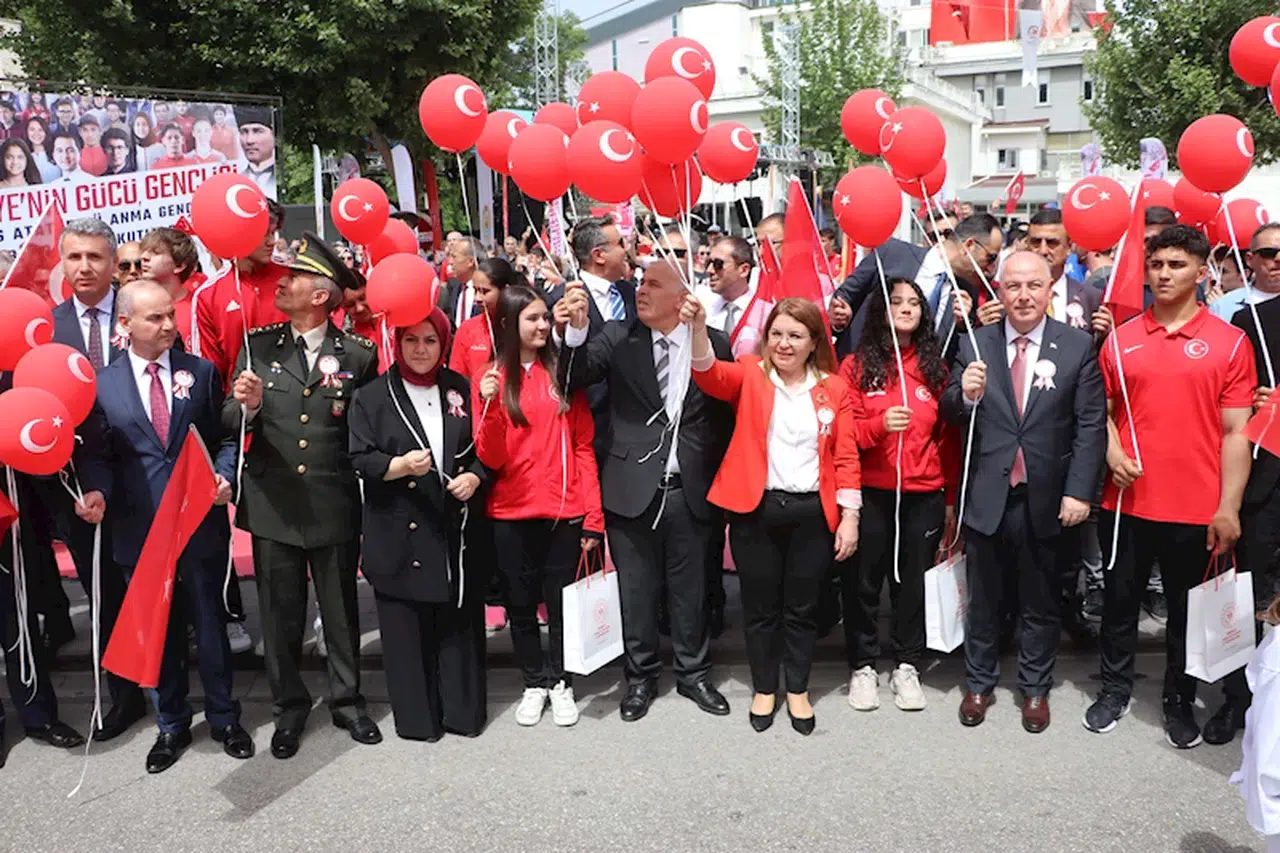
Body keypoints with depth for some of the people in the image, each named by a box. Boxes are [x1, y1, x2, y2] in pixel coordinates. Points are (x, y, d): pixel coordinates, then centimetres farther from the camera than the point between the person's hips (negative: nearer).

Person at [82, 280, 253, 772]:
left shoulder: (201, 373, 1)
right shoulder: (101, 385, 0)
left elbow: (226, 437, 4)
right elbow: (100, 456, 2)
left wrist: (223, 475, -14)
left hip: (201, 522, 0)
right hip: (140, 529, 0)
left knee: (209, 624, 12)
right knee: (158, 632, 13)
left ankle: (224, 717, 29)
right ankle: (171, 725, 31)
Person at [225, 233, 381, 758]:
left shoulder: (358, 354, -2)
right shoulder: (258, 345, 4)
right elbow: (230, 423, 1)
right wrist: (248, 406, -19)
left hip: (335, 504, -1)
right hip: (274, 504, 2)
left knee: (341, 611, 12)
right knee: (280, 614, 11)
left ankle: (346, 700, 31)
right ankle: (289, 708, 29)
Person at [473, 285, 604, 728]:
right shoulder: (491, 380, -1)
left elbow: (583, 447, 2)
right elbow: (490, 458, -6)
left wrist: (593, 516, -3)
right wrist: (490, 406, -24)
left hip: (564, 511, 0)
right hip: (511, 514, 0)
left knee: (561, 602, 9)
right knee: (520, 604, 12)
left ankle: (560, 683, 27)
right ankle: (534, 683, 29)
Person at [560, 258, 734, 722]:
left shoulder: (714, 343, 0)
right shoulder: (618, 338, 0)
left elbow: (726, 414, 3)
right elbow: (577, 376, -13)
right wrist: (577, 328, -29)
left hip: (691, 491, 0)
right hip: (632, 488, 0)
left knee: (691, 590, 14)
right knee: (637, 591, 11)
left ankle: (694, 674, 33)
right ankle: (641, 677, 30)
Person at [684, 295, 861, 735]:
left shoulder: (834, 388, 3)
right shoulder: (750, 375, 1)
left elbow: (845, 456, 3)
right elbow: (709, 374, -21)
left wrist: (849, 517, -2)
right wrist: (698, 327, -39)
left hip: (812, 513, 1)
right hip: (755, 510, 0)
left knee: (801, 606, 12)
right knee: (760, 605, 11)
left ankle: (798, 690, 30)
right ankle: (764, 689, 29)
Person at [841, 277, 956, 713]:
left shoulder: (935, 366, 7)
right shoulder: (857, 365, 0)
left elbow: (948, 437, 8)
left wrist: (951, 498, 7)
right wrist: (879, 424, -22)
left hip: (924, 496, 2)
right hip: (870, 494, -2)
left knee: (913, 581, 9)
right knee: (862, 582, 7)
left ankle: (906, 666, 23)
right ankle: (863, 666, 21)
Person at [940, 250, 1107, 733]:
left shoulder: (1078, 346, -4)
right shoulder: (974, 344, -1)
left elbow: (1091, 425, -5)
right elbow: (950, 416, 1)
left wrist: (1079, 491, -11)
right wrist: (965, 394, -22)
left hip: (1047, 500, -1)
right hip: (986, 496, 1)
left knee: (1041, 602, 15)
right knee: (982, 598, 15)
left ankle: (1035, 688, 33)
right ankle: (979, 683, 33)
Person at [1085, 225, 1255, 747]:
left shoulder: (1230, 342, -2)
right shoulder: (1120, 339, 4)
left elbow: (1236, 433, -4)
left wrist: (1228, 507, -9)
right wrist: (1112, 453, -7)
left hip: (1196, 508, -2)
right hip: (1126, 501, 2)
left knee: (1188, 608, 11)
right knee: (1120, 600, 13)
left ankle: (1180, 702, 29)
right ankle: (1115, 690, 30)